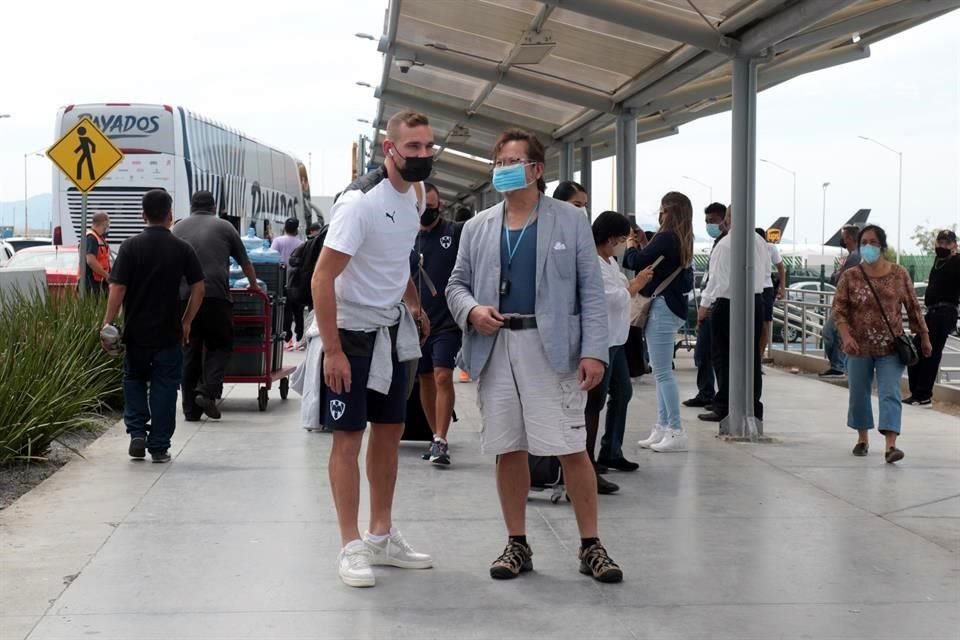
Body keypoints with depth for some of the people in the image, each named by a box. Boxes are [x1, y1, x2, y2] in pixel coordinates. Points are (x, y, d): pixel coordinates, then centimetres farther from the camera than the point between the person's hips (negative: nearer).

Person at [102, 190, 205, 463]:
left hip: (136, 332, 0)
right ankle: (159, 447, 8)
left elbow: (117, 289, -10)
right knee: (164, 387, 7)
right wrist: (186, 322, 8)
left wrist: (108, 323, -4)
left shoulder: (131, 247, -6)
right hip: (169, 333, 0)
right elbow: (198, 288, -2)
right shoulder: (182, 248, -2)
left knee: (134, 380, 19)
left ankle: (137, 433, 6)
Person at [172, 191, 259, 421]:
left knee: (190, 351, 7)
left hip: (184, 296, 3)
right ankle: (208, 391, -8)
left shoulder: (178, 228, 17)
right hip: (215, 295, -3)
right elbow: (245, 262, 17)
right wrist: (254, 285, 34)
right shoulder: (224, 227, 10)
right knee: (221, 345, 11)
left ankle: (190, 409, 7)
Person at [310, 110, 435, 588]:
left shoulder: (415, 195, 4)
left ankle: (381, 535, 25)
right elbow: (323, 276, -24)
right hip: (351, 332, -8)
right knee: (349, 438, -3)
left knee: (390, 432, 13)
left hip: (392, 330, 8)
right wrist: (332, 350, -25)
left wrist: (413, 303, 9)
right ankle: (351, 546, 5)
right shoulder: (360, 202, -22)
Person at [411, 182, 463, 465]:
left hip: (447, 321, -4)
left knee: (442, 376, -13)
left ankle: (440, 441, -12)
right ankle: (436, 436, 21)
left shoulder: (456, 232, -1)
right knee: (425, 379, 10)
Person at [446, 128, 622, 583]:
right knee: (508, 450, 7)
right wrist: (471, 310, -7)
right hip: (496, 347, 3)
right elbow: (456, 285, 16)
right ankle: (517, 545, 19)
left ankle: (590, 546, 8)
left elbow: (591, 292, -1)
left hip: (552, 348, -3)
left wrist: (594, 351, -10)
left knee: (571, 449, -3)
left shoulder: (570, 221, 4)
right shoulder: (477, 228, 13)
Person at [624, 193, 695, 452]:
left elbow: (636, 262, -18)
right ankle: (663, 428, 19)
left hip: (663, 307, -10)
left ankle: (676, 431, -5)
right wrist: (641, 246, 10)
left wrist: (631, 246, 1)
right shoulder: (682, 240, 12)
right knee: (662, 371, 14)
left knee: (663, 372, -7)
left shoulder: (666, 238, -16)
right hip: (670, 306, 10)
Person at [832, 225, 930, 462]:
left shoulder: (899, 274, 1)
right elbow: (839, 309, -4)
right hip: (860, 347, 1)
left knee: (890, 394, -9)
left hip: (891, 346, -1)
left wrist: (924, 337, 8)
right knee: (859, 393, 10)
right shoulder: (850, 277, -2)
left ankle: (890, 445, -16)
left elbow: (913, 307, 7)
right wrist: (846, 336, -19)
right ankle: (863, 439, 30)